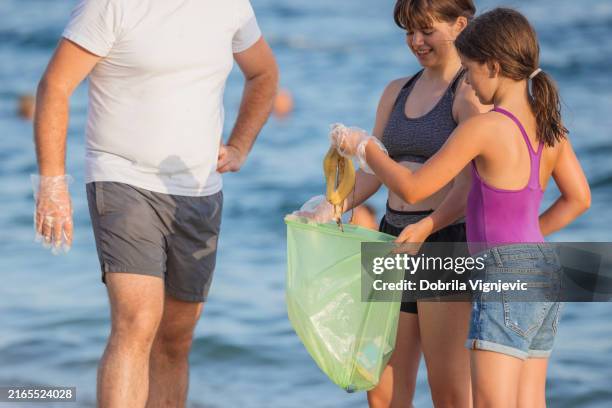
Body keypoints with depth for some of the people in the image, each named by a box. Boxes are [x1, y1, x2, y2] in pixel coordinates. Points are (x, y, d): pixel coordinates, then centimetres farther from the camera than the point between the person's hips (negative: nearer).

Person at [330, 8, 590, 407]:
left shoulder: (485, 127, -14)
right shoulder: (549, 126, 8)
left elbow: (412, 188, -9)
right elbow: (578, 198, 18)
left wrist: (364, 147, 5)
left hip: (506, 273, -8)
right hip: (545, 272, 8)